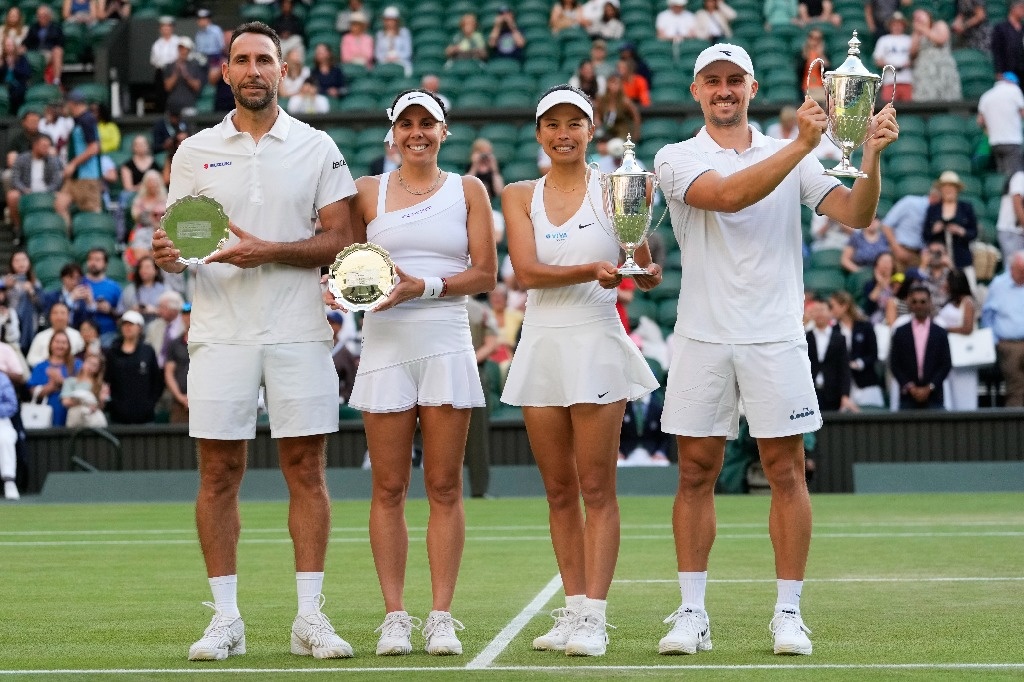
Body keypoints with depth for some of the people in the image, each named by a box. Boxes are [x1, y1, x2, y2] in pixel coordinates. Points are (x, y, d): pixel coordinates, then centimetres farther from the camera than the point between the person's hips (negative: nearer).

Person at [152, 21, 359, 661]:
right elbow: (178, 240, 10)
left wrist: (267, 252, -15)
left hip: (300, 335, -1)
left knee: (306, 471, 0)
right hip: (221, 336, 1)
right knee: (219, 474, 0)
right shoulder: (195, 152, 9)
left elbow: (340, 239, -2)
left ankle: (310, 615, 5)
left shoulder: (317, 148, 5)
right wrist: (168, 253, -14)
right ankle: (226, 618, 6)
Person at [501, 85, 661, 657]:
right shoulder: (520, 196, 7)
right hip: (541, 346, 4)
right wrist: (590, 270, -23)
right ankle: (573, 609, 14)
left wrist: (645, 267, -29)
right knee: (559, 491, 8)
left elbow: (647, 275, -5)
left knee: (596, 489, -4)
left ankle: (594, 616, -4)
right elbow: (526, 272, -8)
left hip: (596, 345, -3)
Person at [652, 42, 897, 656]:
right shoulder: (677, 159, 2)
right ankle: (692, 614, 9)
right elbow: (729, 195, -18)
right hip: (703, 338, 0)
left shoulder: (795, 157, 7)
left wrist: (871, 157, -21)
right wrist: (801, 144, -26)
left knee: (787, 473, 0)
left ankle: (789, 614, 6)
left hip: (776, 338, 0)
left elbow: (855, 214, -3)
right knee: (697, 473, 3)